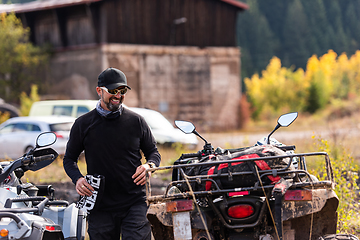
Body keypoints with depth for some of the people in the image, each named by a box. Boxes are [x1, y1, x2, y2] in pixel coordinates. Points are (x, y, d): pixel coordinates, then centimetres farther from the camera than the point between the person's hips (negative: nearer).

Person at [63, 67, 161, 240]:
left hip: (134, 203, -1)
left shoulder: (136, 121, 6)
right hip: (100, 207, 1)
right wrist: (77, 179, -8)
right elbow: (69, 159, 12)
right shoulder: (83, 124, 5)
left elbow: (153, 152, 15)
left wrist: (149, 166, -8)